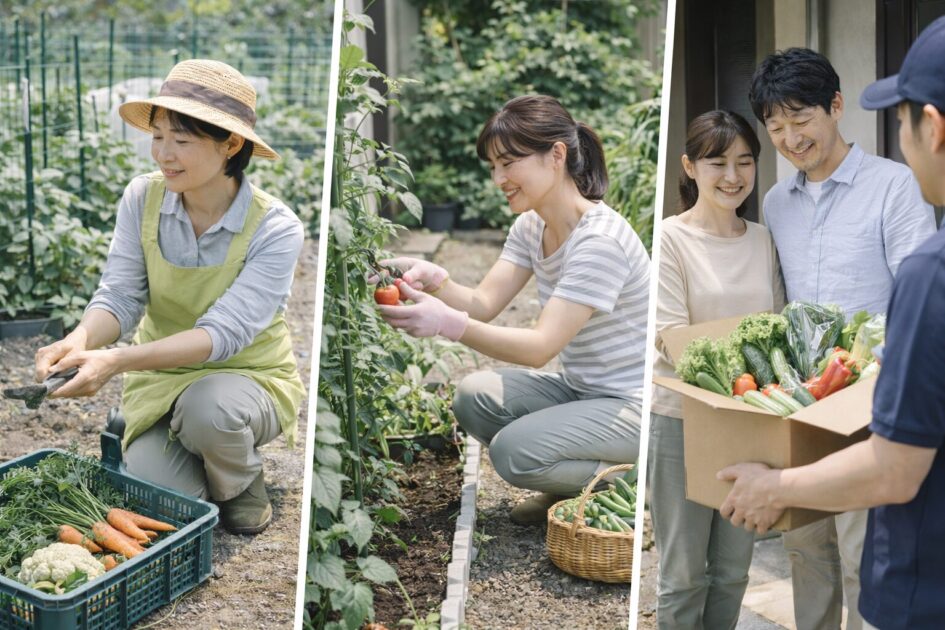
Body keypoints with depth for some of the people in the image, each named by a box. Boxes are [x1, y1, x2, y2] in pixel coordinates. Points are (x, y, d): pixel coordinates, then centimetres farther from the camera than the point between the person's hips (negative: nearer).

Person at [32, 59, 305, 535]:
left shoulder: (275, 229, -20)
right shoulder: (143, 199, -9)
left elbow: (224, 333, -29)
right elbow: (120, 295, -12)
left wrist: (116, 361, -41)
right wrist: (81, 340, -36)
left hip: (248, 376, -2)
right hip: (160, 378, 3)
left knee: (208, 408, -37)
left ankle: (241, 486, -2)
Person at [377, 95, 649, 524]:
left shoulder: (600, 240, -24)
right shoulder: (531, 226, 5)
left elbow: (541, 347, -29)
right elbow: (483, 304, -4)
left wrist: (450, 324, -41)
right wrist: (433, 279, -25)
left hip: (634, 405, -8)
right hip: (579, 389, 8)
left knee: (515, 451, -26)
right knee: (474, 396, -13)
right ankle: (565, 487, 7)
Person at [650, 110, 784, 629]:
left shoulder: (762, 240, 8)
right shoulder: (671, 238, -8)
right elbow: (671, 337, -16)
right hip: (683, 418, -5)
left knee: (733, 569, 16)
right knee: (684, 574, 5)